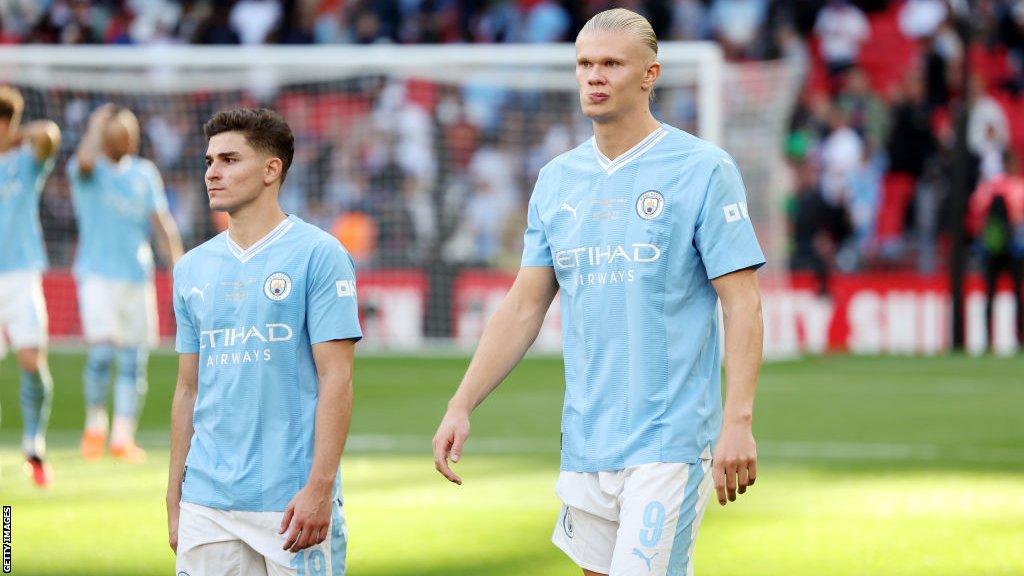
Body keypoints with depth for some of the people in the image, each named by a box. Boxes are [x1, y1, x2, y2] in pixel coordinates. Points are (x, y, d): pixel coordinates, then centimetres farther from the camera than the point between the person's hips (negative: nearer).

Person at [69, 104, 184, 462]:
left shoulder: (144, 173, 11)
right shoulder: (89, 170, -2)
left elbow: (161, 222, 8)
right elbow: (85, 161, -28)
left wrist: (178, 265, -3)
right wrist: (96, 126, -10)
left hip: (137, 275, 5)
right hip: (97, 273, -5)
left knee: (134, 362, 3)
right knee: (102, 351, -18)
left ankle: (123, 437, 9)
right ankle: (95, 424, 2)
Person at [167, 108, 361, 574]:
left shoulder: (318, 255, -3)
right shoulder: (193, 268, 13)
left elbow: (336, 381, -8)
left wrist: (318, 489, -16)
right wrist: (174, 501, 13)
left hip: (292, 503, -5)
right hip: (206, 505, 5)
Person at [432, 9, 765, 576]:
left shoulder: (703, 169, -5)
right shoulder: (557, 179, 12)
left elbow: (742, 303, -8)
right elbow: (523, 308, 16)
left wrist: (738, 422, -17)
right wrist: (460, 406, 8)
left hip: (669, 440, -6)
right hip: (585, 441, 6)